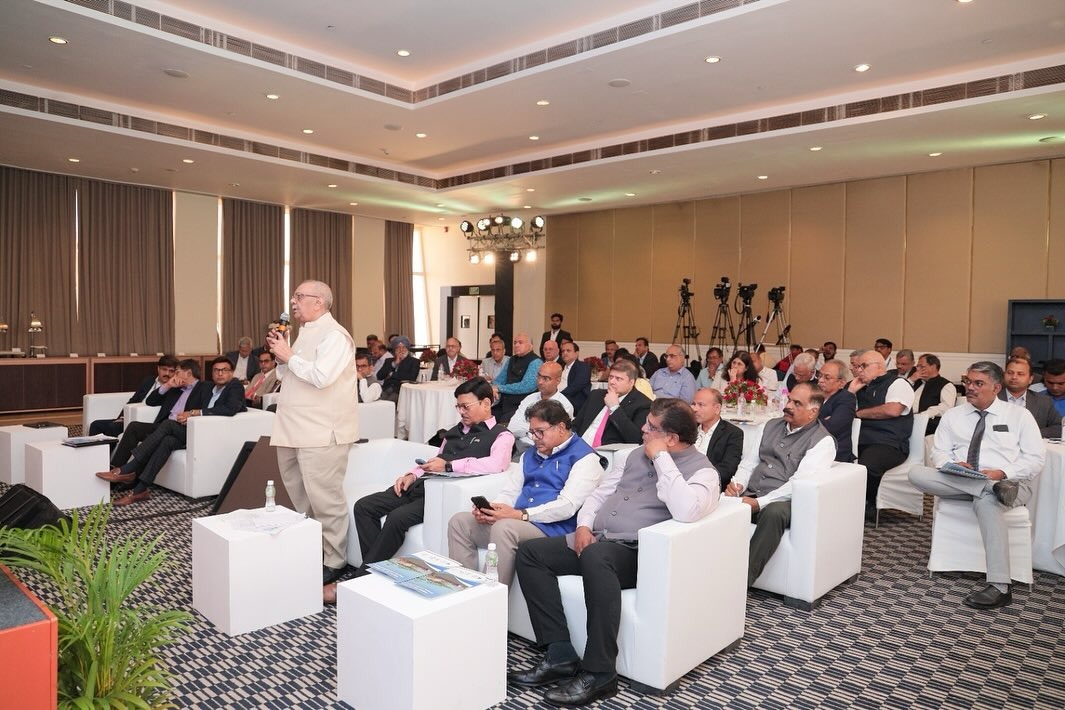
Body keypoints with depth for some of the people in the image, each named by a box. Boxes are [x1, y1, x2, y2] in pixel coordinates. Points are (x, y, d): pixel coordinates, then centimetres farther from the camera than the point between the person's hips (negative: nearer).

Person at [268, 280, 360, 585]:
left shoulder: (333, 335, -12)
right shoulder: (306, 333, 18)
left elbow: (321, 376, -25)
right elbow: (288, 375, 23)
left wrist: (289, 356, -13)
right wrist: (281, 356, 5)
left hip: (321, 433, -10)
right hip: (296, 430, 10)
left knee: (324, 499, -5)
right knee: (300, 496, 18)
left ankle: (334, 562, 6)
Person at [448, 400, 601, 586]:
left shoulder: (583, 457, -3)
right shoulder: (530, 455, 23)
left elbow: (568, 506, -15)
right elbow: (510, 492, 19)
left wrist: (520, 514, -21)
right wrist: (488, 509, -4)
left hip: (551, 529, -8)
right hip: (517, 522, 8)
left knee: (504, 527, -34)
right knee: (459, 521, -4)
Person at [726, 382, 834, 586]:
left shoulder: (823, 441, -3)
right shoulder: (772, 425, 19)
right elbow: (750, 460, 18)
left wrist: (759, 503, -21)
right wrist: (738, 484, -3)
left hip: (782, 502, -5)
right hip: (750, 495, 5)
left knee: (773, 512, -40)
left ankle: (742, 579, -36)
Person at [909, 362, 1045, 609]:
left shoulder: (1019, 415, 7)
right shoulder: (952, 415, 14)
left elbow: (1035, 458, 0)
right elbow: (939, 452, 9)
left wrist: (1002, 473, -17)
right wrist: (952, 465, -16)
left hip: (1009, 481, -3)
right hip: (959, 481, 3)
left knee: (986, 501, -40)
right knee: (917, 473, -25)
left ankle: (1000, 587, -39)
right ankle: (995, 487, -34)